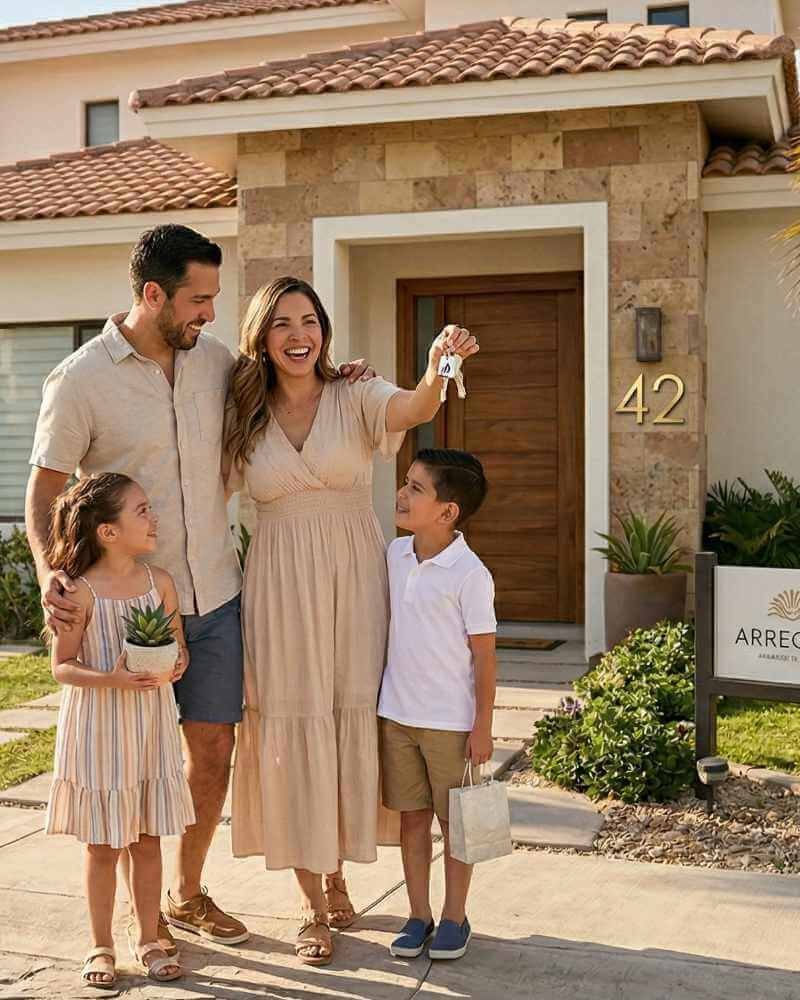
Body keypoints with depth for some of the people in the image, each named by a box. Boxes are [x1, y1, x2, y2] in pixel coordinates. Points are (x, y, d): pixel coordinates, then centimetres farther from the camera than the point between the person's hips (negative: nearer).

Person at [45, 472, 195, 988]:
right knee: (103, 845, 8)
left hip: (151, 729, 4)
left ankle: (147, 936, 28)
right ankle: (101, 945, 24)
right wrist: (109, 680, -25)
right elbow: (62, 666, -9)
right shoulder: (81, 593, -14)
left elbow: (179, 645, 10)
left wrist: (175, 666, -12)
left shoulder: (161, 582, -1)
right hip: (98, 730, -4)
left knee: (147, 840, 12)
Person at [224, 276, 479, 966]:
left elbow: (414, 409, -24)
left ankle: (337, 876, 29)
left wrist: (438, 366, -46)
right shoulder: (245, 417, 5)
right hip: (281, 588, 1)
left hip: (354, 581, -1)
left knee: (351, 724, 6)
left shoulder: (355, 398, -3)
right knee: (292, 729, 3)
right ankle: (313, 905, 16)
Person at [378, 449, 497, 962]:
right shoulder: (396, 554, 2)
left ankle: (455, 918, 23)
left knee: (454, 820, 8)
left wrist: (482, 726, -11)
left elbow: (484, 655, -13)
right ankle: (419, 915, 24)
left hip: (450, 721, -5)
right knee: (412, 816, 12)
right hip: (397, 713, 6)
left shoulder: (469, 574, -17)